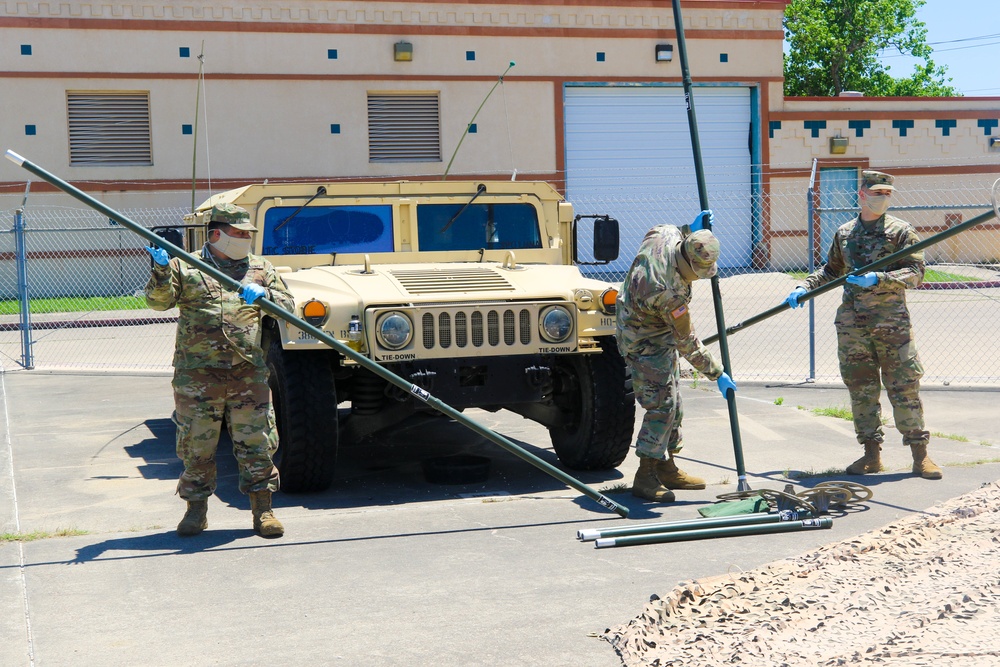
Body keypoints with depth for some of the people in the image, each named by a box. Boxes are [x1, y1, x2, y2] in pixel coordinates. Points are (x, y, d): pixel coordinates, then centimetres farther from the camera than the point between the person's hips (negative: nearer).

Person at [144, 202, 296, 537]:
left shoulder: (260, 268, 14)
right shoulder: (185, 266, 7)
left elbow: (287, 306, 10)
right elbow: (158, 301, -1)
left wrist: (264, 294, -11)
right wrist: (162, 271, -19)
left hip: (249, 373, 2)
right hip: (196, 374, -1)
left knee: (256, 443, 2)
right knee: (196, 444, 5)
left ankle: (262, 509, 12)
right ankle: (196, 509, 19)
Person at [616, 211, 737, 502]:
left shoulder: (666, 234, -15)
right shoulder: (669, 292, -34)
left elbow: (655, 231, 15)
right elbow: (687, 342, -23)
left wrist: (691, 230, 7)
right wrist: (717, 374, -15)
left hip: (662, 338, 10)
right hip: (645, 343, -10)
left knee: (673, 402, 14)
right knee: (661, 404, -13)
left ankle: (666, 468, 23)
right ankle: (645, 477, -9)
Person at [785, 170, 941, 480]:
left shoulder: (901, 231, 2)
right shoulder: (844, 234, 13)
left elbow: (915, 272, -6)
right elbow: (831, 270, 26)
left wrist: (878, 279, -19)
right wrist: (804, 287, 12)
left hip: (892, 321, -3)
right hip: (852, 323, 4)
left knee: (904, 387, -3)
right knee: (861, 388, 5)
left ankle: (920, 454, 5)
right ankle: (871, 454, 12)